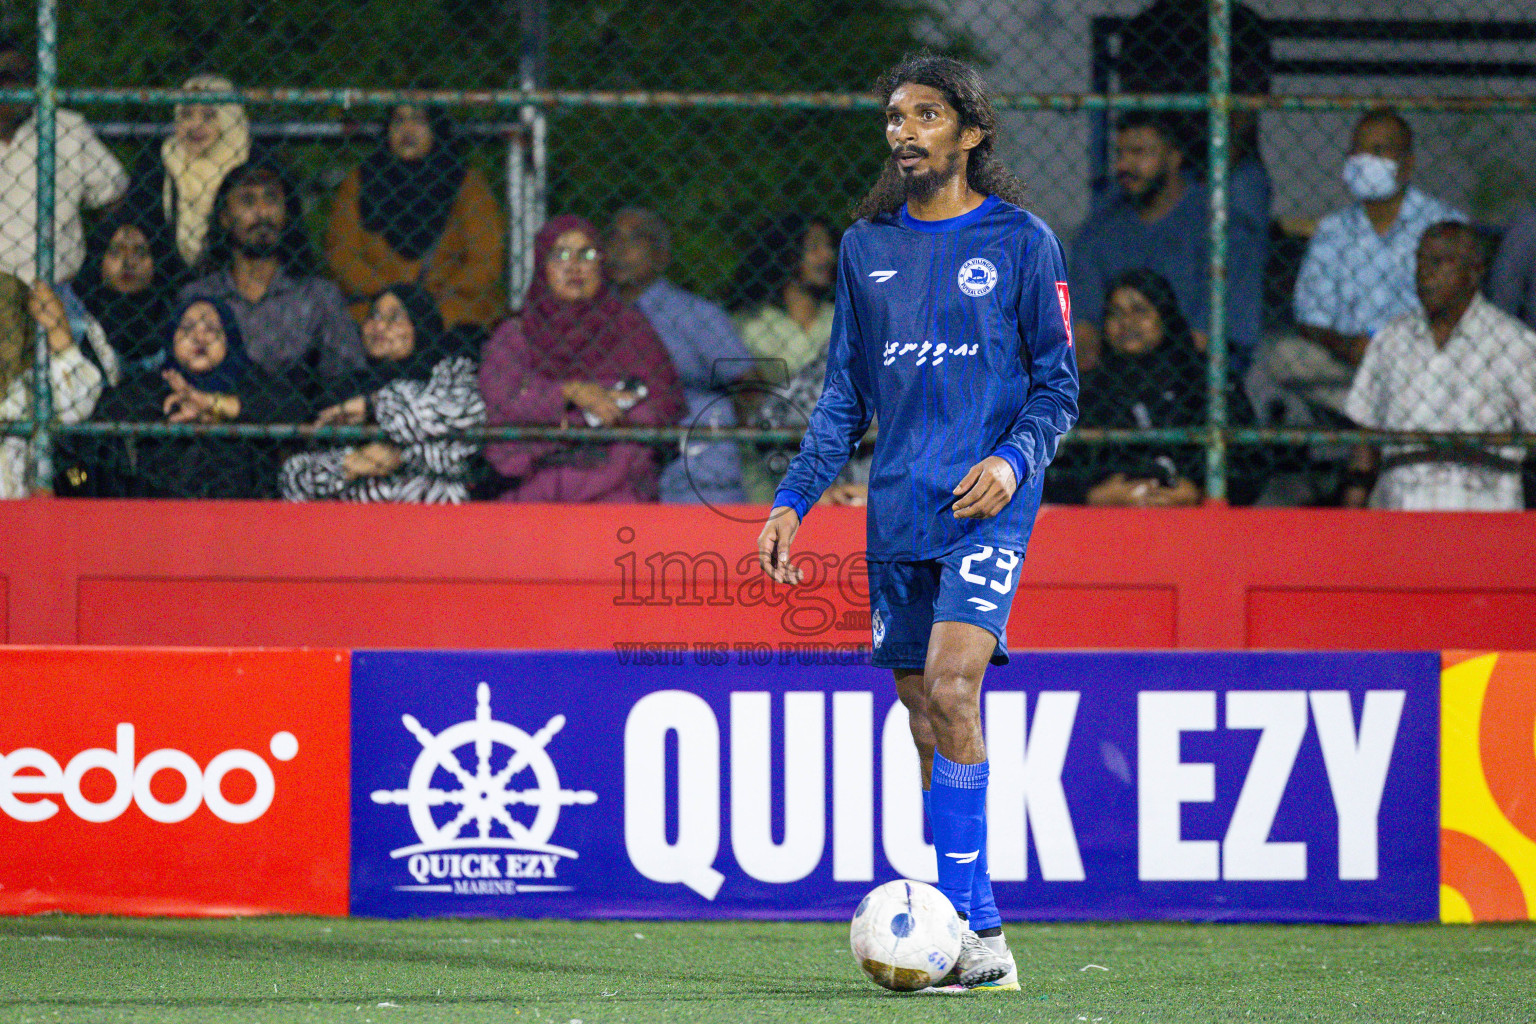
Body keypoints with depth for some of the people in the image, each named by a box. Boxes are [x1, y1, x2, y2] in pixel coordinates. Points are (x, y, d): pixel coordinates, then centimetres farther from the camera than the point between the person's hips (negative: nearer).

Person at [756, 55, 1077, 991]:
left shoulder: (1021, 242, 2)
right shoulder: (867, 247, 14)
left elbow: (1058, 385, 4)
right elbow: (845, 395, 17)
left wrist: (1014, 458, -14)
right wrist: (794, 501, 7)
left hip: (987, 504, -5)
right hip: (898, 511, 5)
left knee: (951, 688, -21)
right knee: (928, 722, 4)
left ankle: (971, 929, -22)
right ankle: (977, 933, 9)